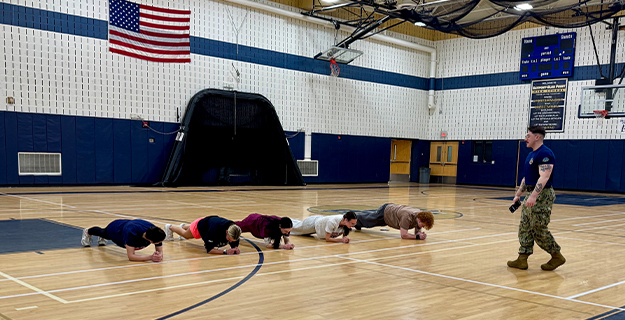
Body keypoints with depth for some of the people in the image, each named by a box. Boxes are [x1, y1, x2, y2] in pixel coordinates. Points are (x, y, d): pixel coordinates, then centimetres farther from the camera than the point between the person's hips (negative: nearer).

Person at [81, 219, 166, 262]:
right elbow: (131, 256, -51)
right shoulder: (132, 233, -53)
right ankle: (87, 232, 69)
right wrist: (150, 257, -60)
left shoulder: (157, 234, -41)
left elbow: (160, 252, -32)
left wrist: (159, 256, -56)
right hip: (115, 228, -3)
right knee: (103, 233, 35)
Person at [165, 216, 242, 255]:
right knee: (186, 235, 31)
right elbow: (209, 249, -47)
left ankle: (183, 226, 72)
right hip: (200, 224, -5)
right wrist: (225, 251, -58)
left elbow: (235, 244, -25)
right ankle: (170, 227, 59)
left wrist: (236, 249, -49)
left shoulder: (234, 231, -39)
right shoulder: (215, 230, -51)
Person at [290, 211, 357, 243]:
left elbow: (344, 236, -12)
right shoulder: (333, 222, -47)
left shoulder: (346, 222, -29)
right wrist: (341, 240, -48)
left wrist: (345, 238, -35)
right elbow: (327, 239, -39)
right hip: (313, 223, -6)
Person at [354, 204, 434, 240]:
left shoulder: (421, 216, -22)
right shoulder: (407, 217, -46)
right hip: (385, 212, -7)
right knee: (367, 220, 23)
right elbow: (403, 235, -44)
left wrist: (420, 233, -30)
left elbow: (417, 231, -8)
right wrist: (417, 236, -44)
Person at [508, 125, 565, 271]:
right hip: (531, 196, 10)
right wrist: (518, 194, 22)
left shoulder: (545, 153, -16)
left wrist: (534, 196, -35)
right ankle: (522, 260, 12)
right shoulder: (531, 155, 16)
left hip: (542, 196, -10)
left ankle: (557, 256, 11)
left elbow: (544, 177, -27)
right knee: (524, 228, 9)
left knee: (539, 230, -5)